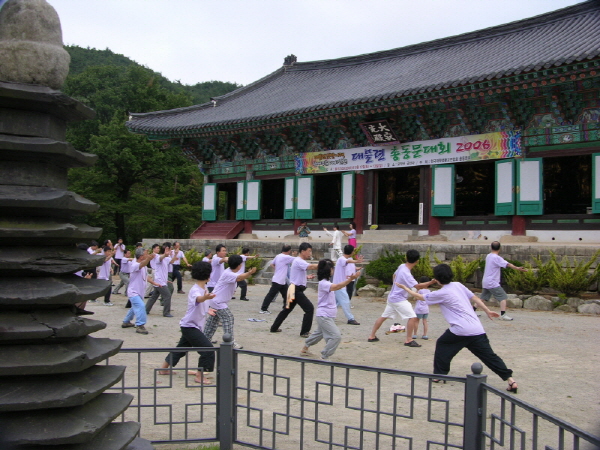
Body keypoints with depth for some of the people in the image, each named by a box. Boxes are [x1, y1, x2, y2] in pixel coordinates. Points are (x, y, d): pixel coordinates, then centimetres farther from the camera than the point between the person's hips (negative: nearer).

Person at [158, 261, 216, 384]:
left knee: (181, 348, 22)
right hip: (190, 326, -10)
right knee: (208, 349, -14)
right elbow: (198, 299, -51)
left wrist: (208, 310, 43)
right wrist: (206, 297, -74)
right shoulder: (195, 290, -25)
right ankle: (199, 376, -6)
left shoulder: (204, 288, 5)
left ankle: (163, 369, 36)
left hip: (194, 326, 10)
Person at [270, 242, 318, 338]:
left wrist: (307, 277, 10)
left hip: (293, 289, 11)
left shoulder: (299, 261, 17)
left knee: (287, 309, 19)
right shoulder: (299, 261, -16)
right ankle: (304, 332, -9)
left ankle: (274, 328, 27)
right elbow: (311, 266, -32)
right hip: (296, 290, -11)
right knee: (309, 309, -11)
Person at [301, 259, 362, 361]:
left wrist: (348, 279, 6)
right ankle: (324, 357, -8)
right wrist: (351, 279, -49)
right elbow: (336, 287, -40)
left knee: (319, 333, 29)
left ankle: (305, 348, 45)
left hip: (328, 316, 11)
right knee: (336, 336, -16)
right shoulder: (323, 283, -23)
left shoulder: (326, 282, 11)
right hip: (324, 316, -11)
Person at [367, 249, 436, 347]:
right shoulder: (405, 273, -26)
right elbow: (417, 286, -32)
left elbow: (394, 276, 18)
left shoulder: (401, 266, 0)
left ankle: (372, 336, 24)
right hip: (399, 299, -9)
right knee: (412, 317, -9)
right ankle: (408, 340, -7)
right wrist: (430, 282, -40)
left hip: (392, 297, 9)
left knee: (383, 317, 17)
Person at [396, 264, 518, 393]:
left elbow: (420, 297, 9)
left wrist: (405, 287, 21)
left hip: (460, 330, -6)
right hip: (478, 329, 6)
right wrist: (487, 311, 25)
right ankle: (510, 379, -1)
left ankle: (439, 374, 20)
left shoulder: (441, 294, -2)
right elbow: (475, 298, 15)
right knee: (489, 356, 7)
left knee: (442, 345, 18)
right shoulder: (458, 285, 13)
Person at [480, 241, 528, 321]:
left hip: (485, 282, 8)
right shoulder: (497, 258, -15)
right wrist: (517, 268, -29)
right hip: (492, 283, -8)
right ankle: (503, 315, -15)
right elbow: (507, 264, -24)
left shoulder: (488, 256, 10)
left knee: (483, 298, 18)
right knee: (503, 297, -6)